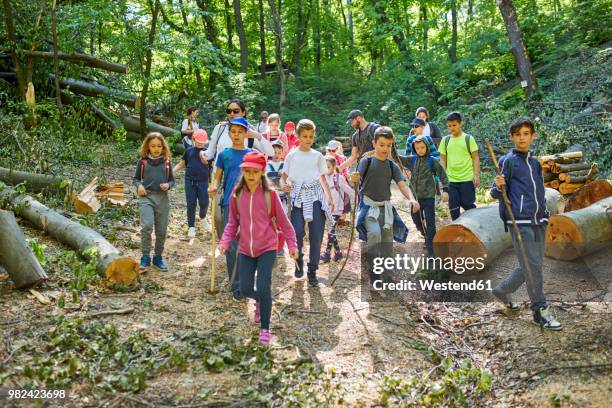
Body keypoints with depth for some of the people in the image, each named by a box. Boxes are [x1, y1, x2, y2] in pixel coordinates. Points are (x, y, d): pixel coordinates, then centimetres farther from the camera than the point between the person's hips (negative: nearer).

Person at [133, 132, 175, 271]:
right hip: (146, 197, -2)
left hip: (162, 198, 2)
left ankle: (158, 257, 23)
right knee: (147, 226, -20)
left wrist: (168, 185, -9)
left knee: (161, 231, 6)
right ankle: (145, 256, -6)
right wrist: (139, 186, -8)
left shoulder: (166, 162, 6)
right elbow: (136, 178, 12)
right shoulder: (143, 161, 4)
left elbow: (172, 180, 12)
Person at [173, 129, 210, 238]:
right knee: (191, 204, 0)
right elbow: (181, 164, 14)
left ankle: (203, 218, 28)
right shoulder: (189, 151, 11)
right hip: (190, 180, 1)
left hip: (203, 181, -1)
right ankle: (191, 227, 11)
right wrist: (172, 171, 1)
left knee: (204, 203, -4)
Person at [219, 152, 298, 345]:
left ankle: (265, 329, 9)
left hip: (267, 248, -3)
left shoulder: (270, 194, -9)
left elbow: (283, 221, -1)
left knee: (263, 288, -11)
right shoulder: (237, 195, -1)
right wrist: (225, 242, -5)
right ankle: (260, 301, 43)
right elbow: (232, 222, 8)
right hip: (245, 249, 3)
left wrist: (292, 244, 0)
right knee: (245, 289, 6)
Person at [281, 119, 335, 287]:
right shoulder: (292, 155, 7)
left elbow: (323, 179, 12)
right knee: (297, 232, -15)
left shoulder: (318, 156, 10)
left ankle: (312, 271, 7)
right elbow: (283, 176, 9)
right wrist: (284, 185, -15)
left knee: (316, 235, -6)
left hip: (316, 196, 1)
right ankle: (298, 260, 15)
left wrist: (329, 198, -1)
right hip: (298, 196, -1)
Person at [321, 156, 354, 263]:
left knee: (331, 232, -8)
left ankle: (327, 253, -2)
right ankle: (338, 252, 20)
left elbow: (350, 192, -9)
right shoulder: (324, 178, 6)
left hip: (336, 210, -6)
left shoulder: (339, 178, -10)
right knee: (331, 232, 10)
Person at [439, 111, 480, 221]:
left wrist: (476, 175, -10)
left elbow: (475, 158, -1)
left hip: (467, 179, -3)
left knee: (467, 204, 0)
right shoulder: (445, 140, 8)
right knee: (453, 207, 5)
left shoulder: (468, 138, -1)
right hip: (451, 180, 3)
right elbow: (443, 160, 11)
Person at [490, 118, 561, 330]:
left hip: (538, 221, 7)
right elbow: (496, 193, -6)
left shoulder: (535, 162, 15)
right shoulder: (508, 161, -5)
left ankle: (502, 290, 30)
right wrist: (499, 187, -27)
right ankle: (541, 311, 4)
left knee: (532, 266, 12)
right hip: (520, 222, -7)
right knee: (532, 267, -6)